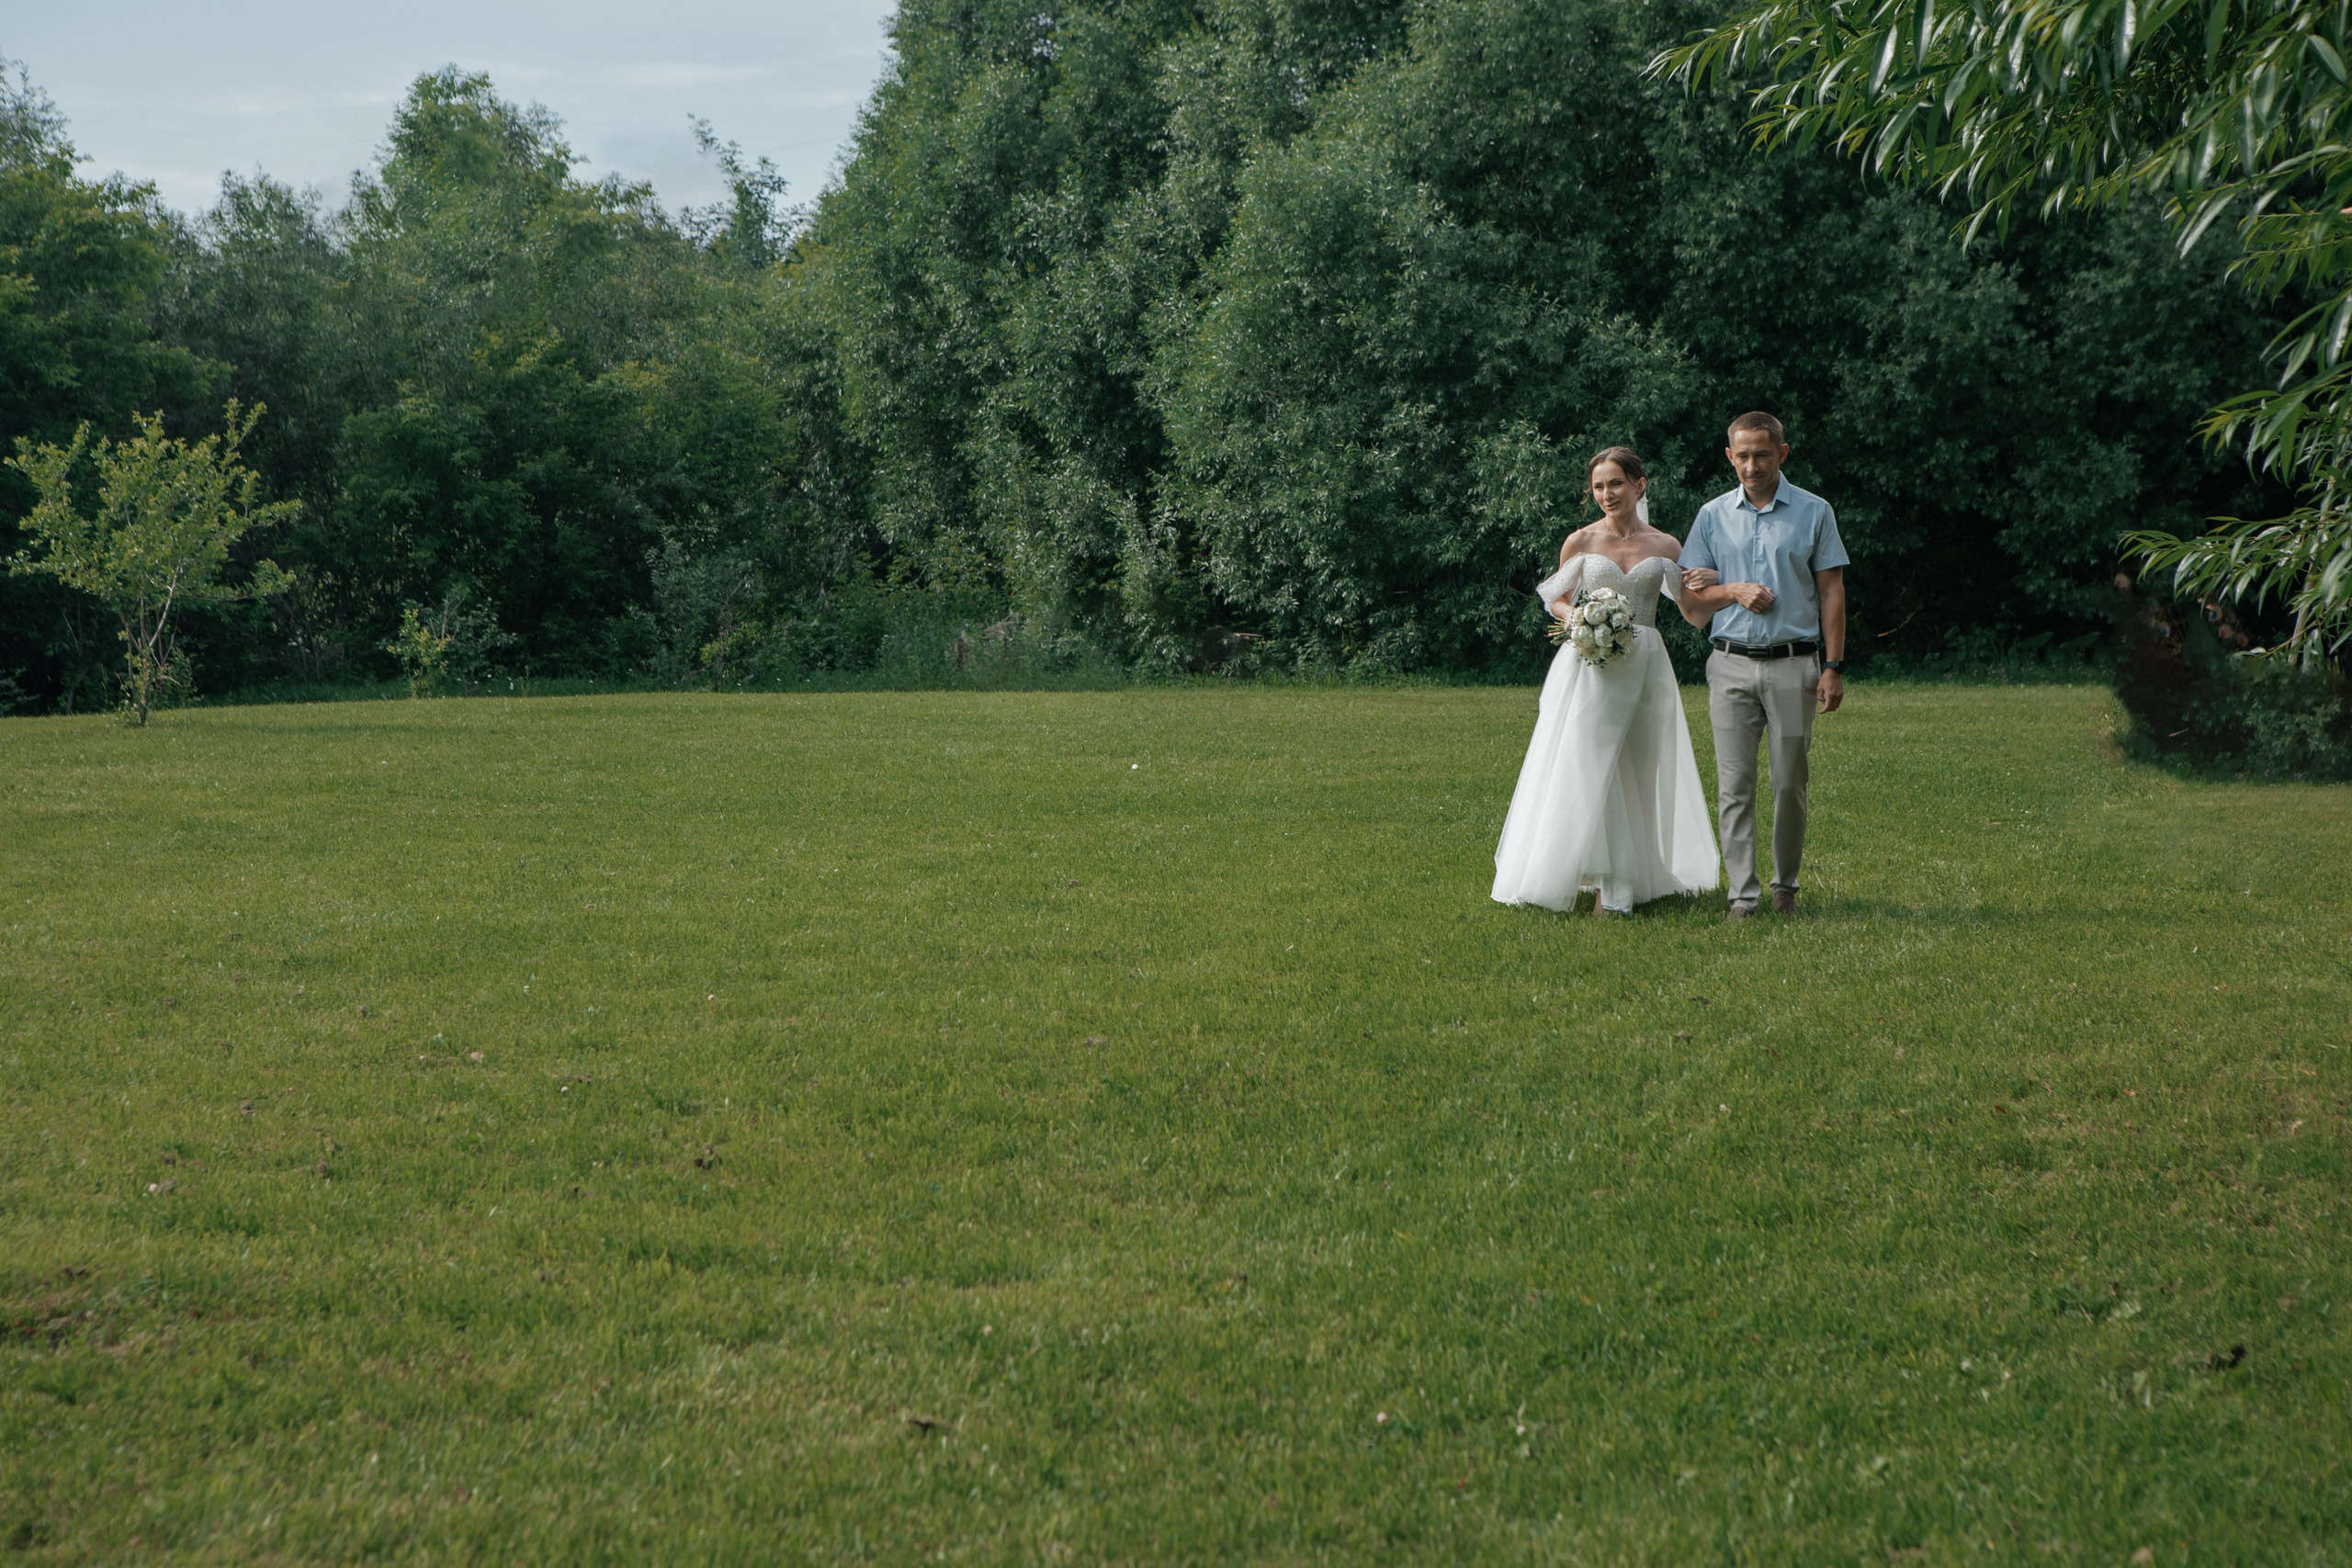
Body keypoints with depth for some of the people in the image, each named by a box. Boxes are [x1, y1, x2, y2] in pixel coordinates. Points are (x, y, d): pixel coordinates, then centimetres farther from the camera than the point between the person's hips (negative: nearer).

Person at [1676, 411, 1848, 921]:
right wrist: (1734, 591, -8)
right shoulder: (1713, 516, 10)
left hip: (1793, 665, -1)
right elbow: (1690, 598, 12)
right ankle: (1741, 894, 0)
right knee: (1734, 785, -3)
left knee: (1790, 784, 2)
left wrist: (1833, 667, -2)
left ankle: (1785, 887, 17)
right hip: (1731, 666, 1)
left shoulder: (1814, 512, 5)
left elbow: (1831, 592, 4)